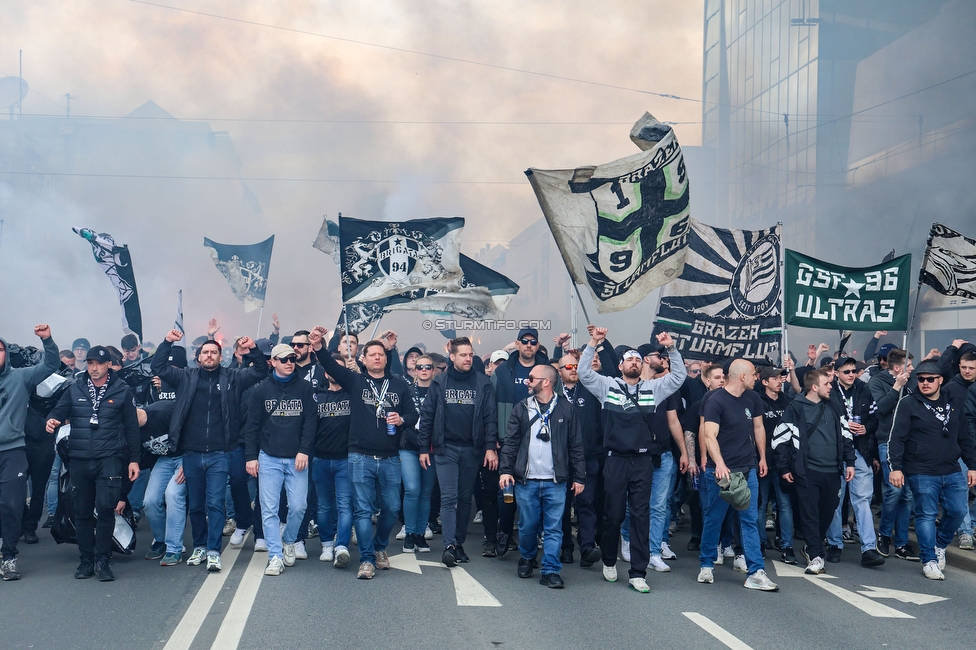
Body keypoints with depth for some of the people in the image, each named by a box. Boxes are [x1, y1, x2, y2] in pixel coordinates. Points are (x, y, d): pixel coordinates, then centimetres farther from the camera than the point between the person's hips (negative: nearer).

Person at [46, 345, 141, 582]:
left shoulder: (122, 391, 3)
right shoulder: (75, 390, 10)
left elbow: (132, 427, 4)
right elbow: (60, 411, 4)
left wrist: (134, 459, 1)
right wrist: (52, 420, -21)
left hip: (109, 458, -3)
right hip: (80, 459, 3)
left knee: (106, 507, -12)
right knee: (82, 512, 8)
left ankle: (102, 560, 0)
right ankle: (86, 560, 20)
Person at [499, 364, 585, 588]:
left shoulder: (566, 410, 3)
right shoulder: (521, 409, 7)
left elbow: (576, 445, 4)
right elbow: (510, 442, 5)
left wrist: (579, 477, 1)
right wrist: (506, 469, -6)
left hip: (555, 482, -1)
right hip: (526, 480, 1)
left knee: (554, 528, 0)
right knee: (527, 525, 8)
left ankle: (550, 570, 7)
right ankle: (526, 557, 32)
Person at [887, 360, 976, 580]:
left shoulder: (952, 407, 14)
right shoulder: (908, 404, -2)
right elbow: (897, 438, -8)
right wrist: (895, 467, -15)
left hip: (953, 472, 5)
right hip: (922, 474, -5)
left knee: (958, 511, 1)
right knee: (926, 515, -2)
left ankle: (940, 545, 26)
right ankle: (929, 561, 8)